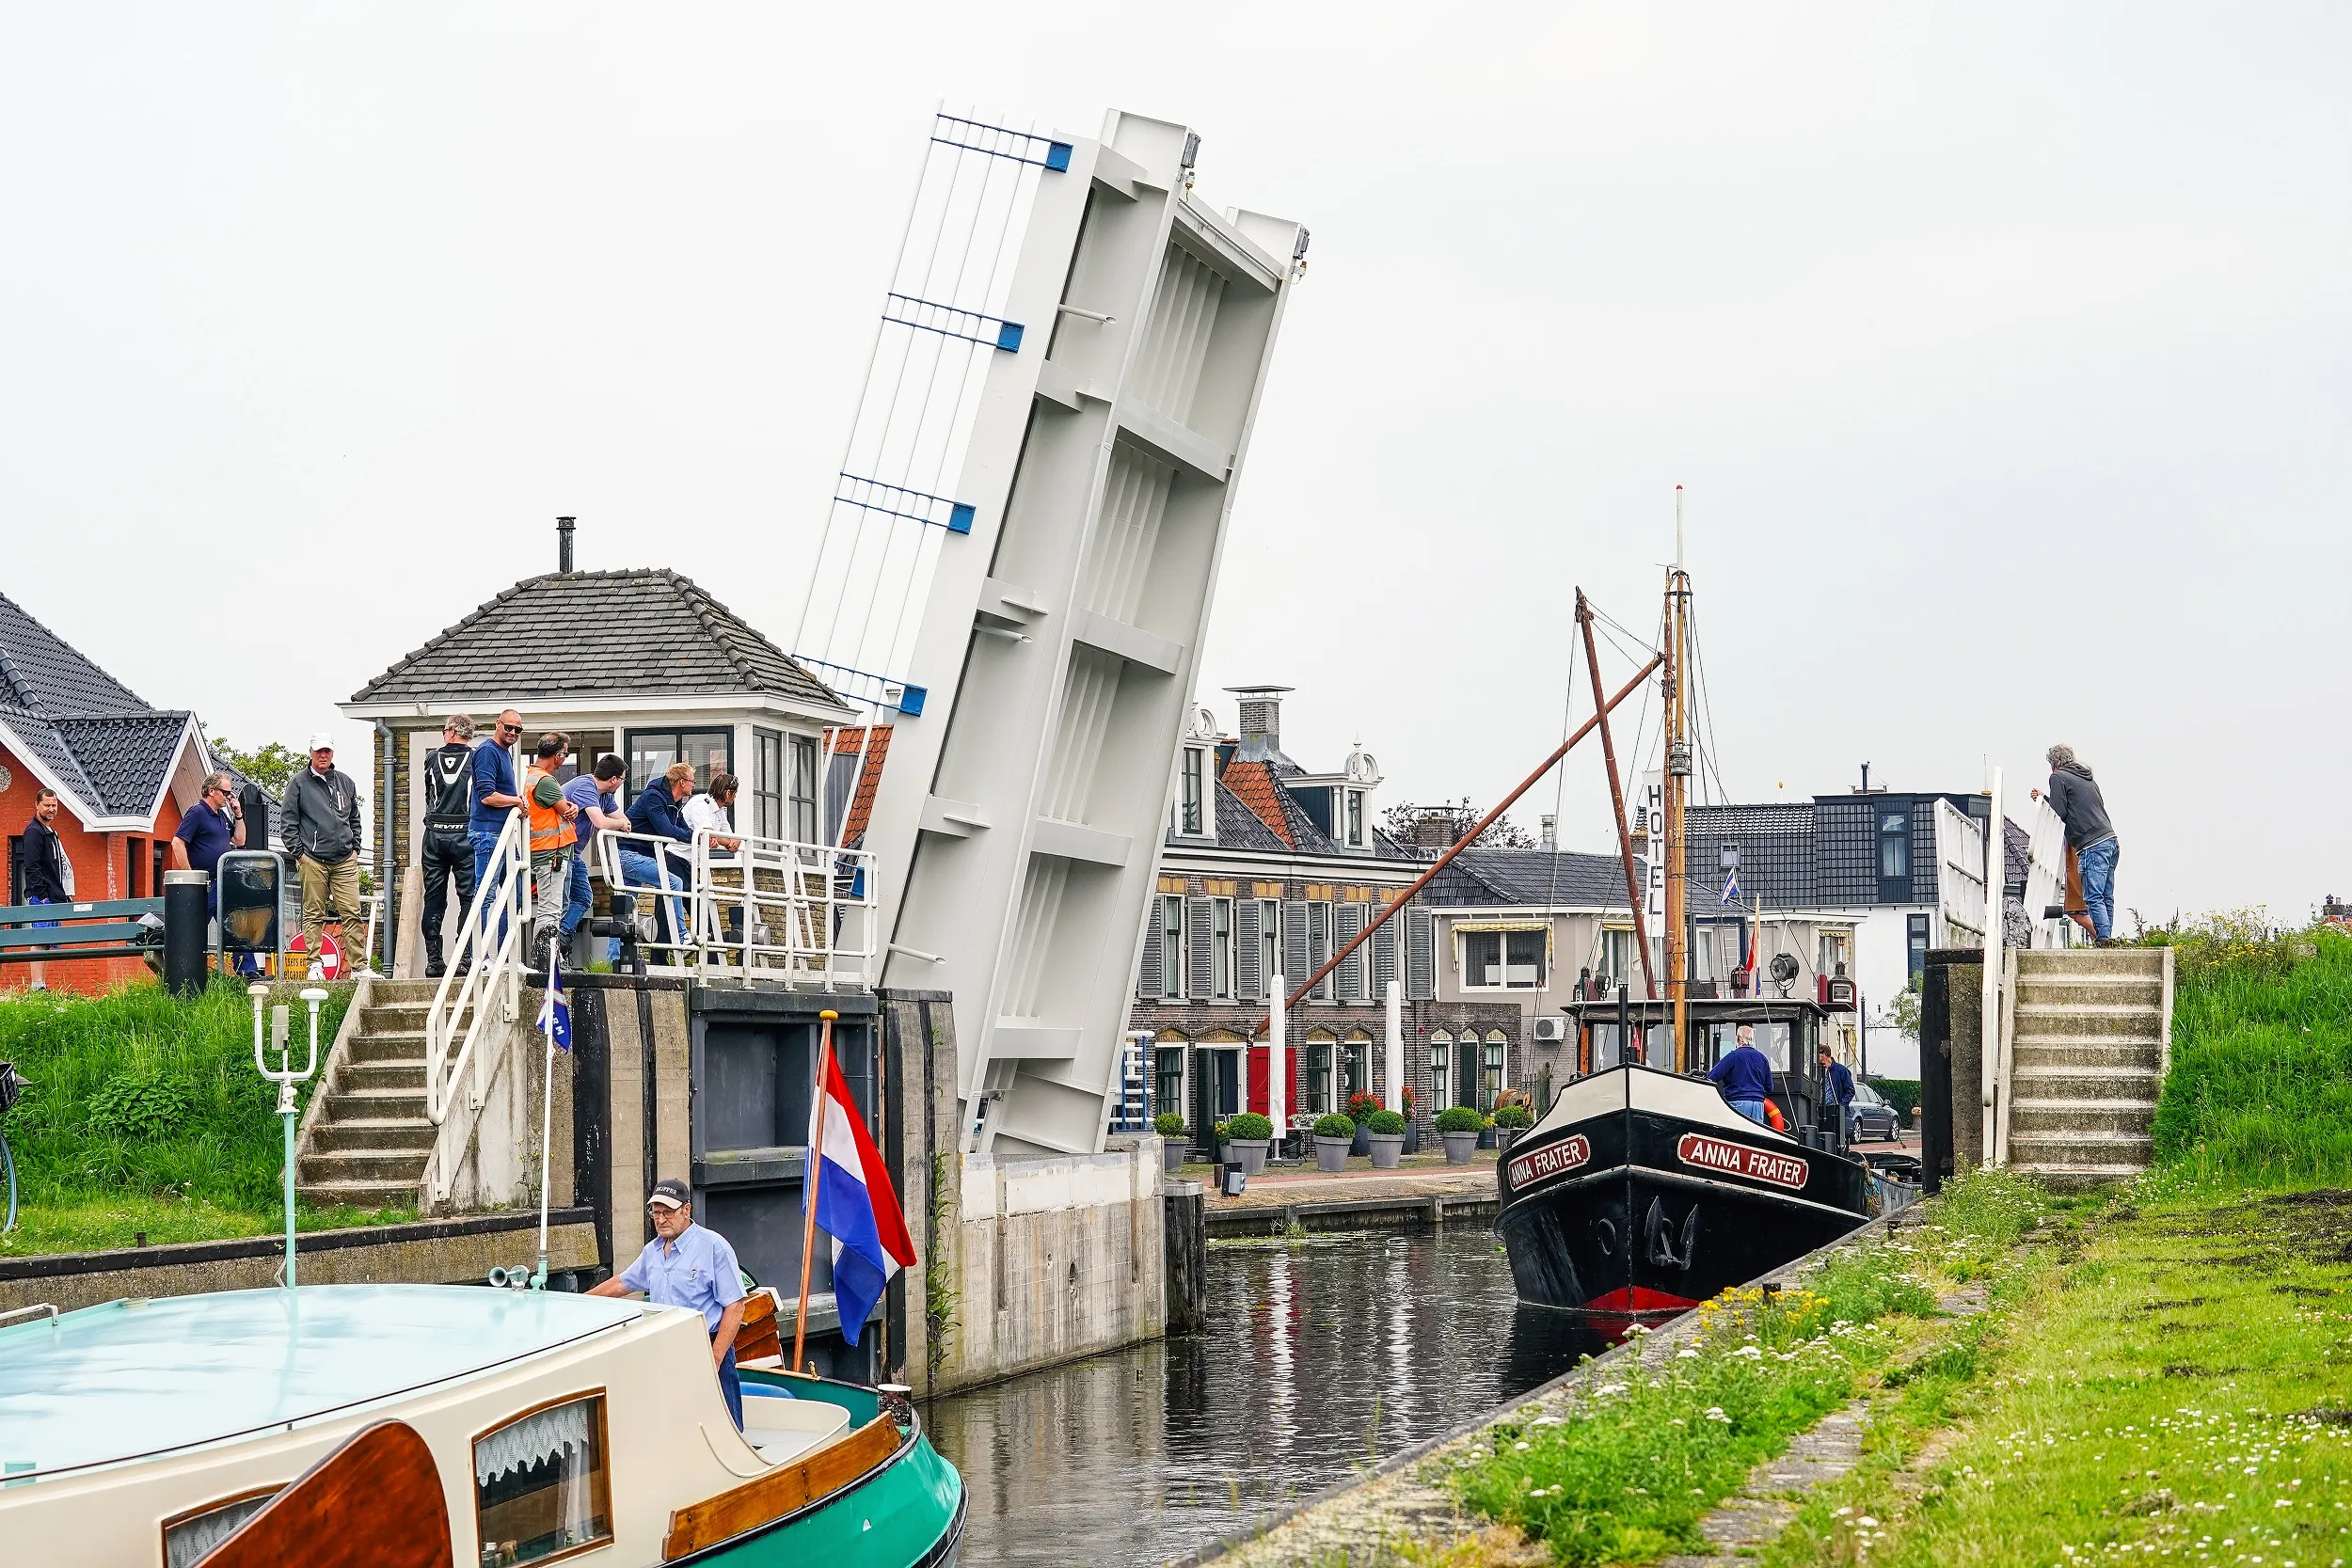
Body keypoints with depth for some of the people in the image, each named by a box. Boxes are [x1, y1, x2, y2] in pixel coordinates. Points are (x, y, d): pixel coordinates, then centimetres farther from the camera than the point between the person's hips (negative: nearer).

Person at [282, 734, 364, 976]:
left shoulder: (345, 782, 16)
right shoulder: (298, 783, 4)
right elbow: (289, 822, 3)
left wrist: (355, 849, 14)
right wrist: (298, 853, -4)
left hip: (345, 860, 3)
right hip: (313, 860, -3)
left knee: (351, 913, -3)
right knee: (313, 915, -1)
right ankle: (315, 965, 3)